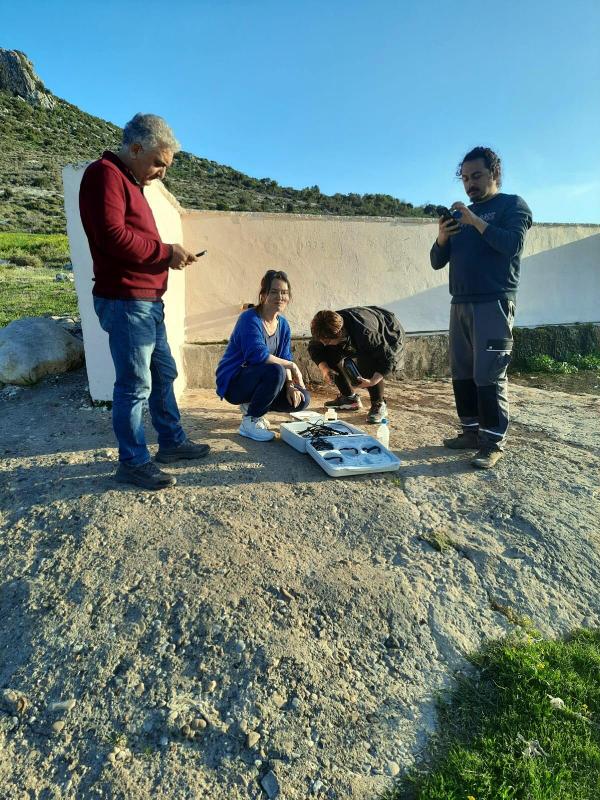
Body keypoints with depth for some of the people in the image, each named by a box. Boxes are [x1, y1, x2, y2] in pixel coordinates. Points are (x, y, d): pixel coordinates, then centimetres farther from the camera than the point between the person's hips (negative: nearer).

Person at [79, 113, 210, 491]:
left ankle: (172, 442, 29)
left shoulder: (131, 181, 21)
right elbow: (112, 236, -23)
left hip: (147, 300, 11)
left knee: (163, 374, 16)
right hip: (125, 301, -10)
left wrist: (168, 256, 5)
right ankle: (133, 463, 7)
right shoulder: (104, 174, -10)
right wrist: (166, 251, -13)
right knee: (135, 385, -5)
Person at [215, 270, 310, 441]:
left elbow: (285, 359, 3)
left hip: (255, 380, 7)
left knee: (302, 399, -6)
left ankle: (251, 405, 13)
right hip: (233, 383, -7)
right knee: (276, 371, -34)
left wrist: (290, 385, -14)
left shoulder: (283, 324, 5)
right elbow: (258, 354, -32)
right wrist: (292, 366, -25)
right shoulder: (250, 319, -19)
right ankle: (249, 421, -15)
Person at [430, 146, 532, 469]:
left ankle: (494, 442, -6)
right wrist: (442, 237, -4)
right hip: (460, 304, 6)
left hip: (494, 304, -6)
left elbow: (512, 245, -13)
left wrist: (476, 220, -16)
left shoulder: (512, 205, 5)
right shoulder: (461, 214, 21)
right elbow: (437, 261, 16)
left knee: (488, 375, -11)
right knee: (462, 373, 5)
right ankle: (472, 431, 14)